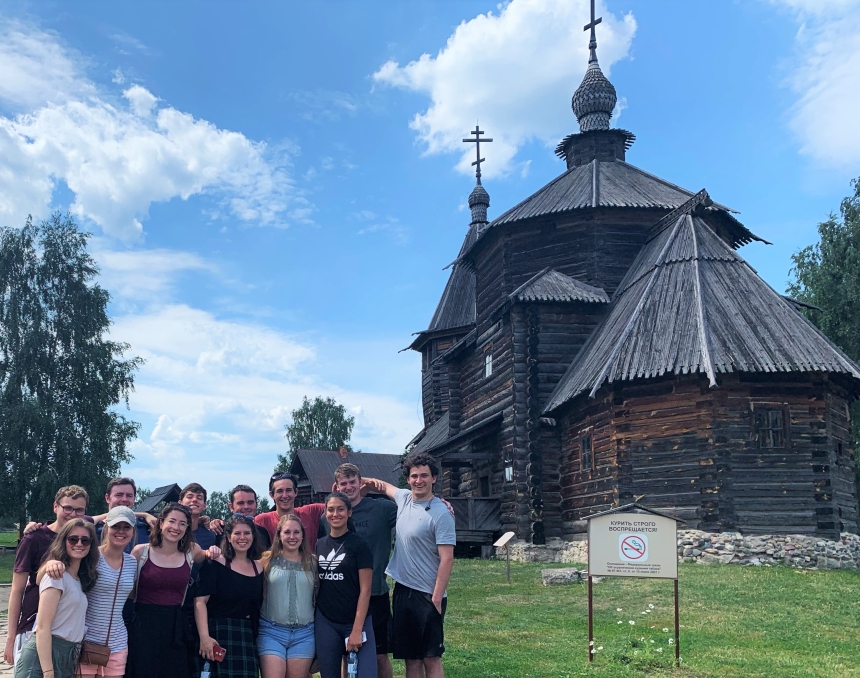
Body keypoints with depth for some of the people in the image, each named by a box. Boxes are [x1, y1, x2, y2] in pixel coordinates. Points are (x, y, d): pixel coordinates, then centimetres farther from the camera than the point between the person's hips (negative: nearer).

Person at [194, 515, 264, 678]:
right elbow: (200, 601, -12)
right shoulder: (216, 564, -6)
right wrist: (204, 636, -21)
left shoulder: (258, 568, 10)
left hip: (247, 636, 5)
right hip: (218, 633, -5)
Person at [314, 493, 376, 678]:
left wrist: (357, 629, -14)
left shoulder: (358, 544, -5)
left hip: (356, 622, -4)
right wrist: (311, 620, 4)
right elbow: (316, 585, 14)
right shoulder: (319, 545, 8)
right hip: (325, 623, 4)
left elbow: (365, 589, -8)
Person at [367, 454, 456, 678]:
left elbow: (447, 559, -15)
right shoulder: (404, 498, 7)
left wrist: (436, 597, -18)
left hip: (428, 595, -6)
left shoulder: (440, 513, -13)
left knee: (431, 658, -1)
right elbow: (385, 487, 30)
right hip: (402, 590, 7)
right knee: (411, 657, 11)